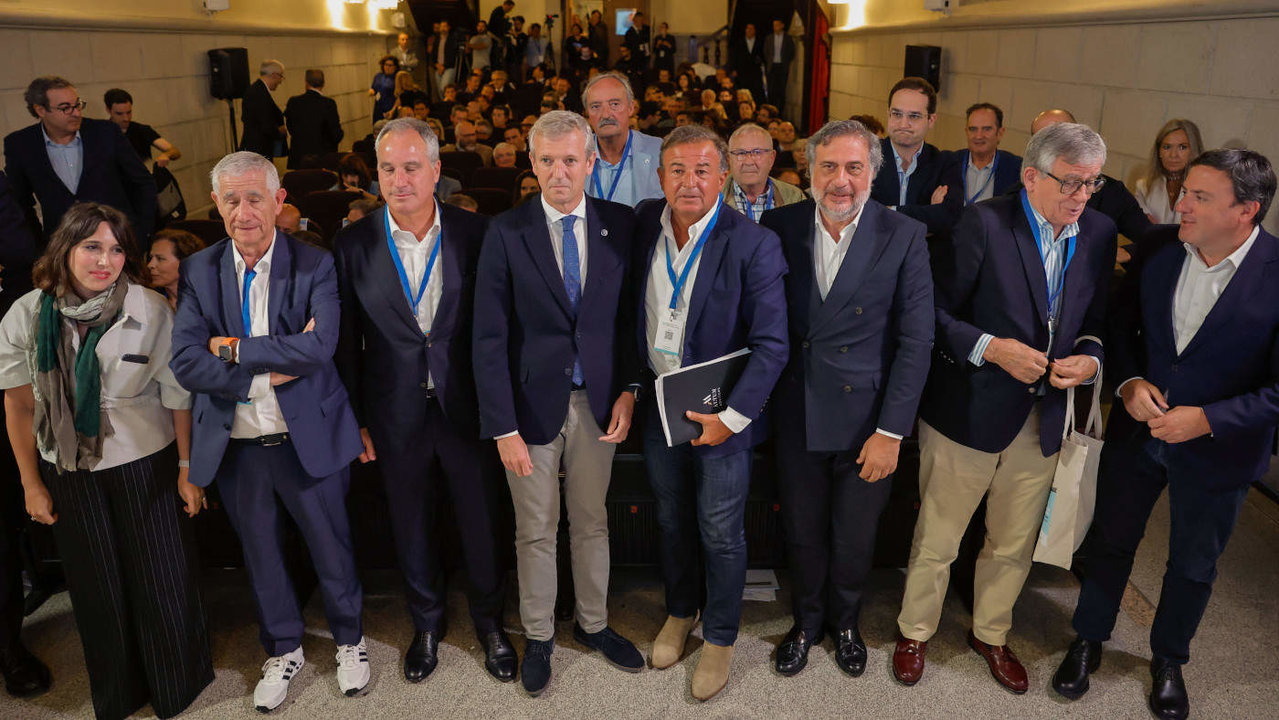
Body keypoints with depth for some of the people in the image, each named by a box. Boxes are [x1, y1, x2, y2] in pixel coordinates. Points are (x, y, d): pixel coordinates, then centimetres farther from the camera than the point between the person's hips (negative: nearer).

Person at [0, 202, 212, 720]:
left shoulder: (150, 310, -13)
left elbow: (177, 398, -8)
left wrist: (187, 471, -5)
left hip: (144, 463, -2)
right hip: (68, 470, 2)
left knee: (159, 576, 8)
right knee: (95, 584, 16)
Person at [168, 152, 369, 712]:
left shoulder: (315, 266, -9)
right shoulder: (198, 271, -1)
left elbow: (320, 347, -24)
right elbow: (185, 362, -11)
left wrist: (235, 349, -17)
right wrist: (270, 371, -20)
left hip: (307, 440, -3)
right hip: (235, 448, 3)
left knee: (331, 548, 13)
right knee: (259, 554, 20)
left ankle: (349, 641, 39)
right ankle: (283, 651, 43)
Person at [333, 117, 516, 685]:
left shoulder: (475, 234, -8)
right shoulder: (355, 244, -6)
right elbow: (347, 340, 0)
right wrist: (356, 419, 1)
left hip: (468, 409, -1)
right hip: (397, 417, 1)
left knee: (482, 524, 13)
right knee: (411, 529, 18)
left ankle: (489, 621, 39)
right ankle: (427, 622, 43)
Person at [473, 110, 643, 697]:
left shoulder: (619, 225, -2)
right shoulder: (505, 232, -10)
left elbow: (630, 314, 5)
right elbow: (489, 338, -10)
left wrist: (628, 389, -5)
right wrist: (503, 428, -13)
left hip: (597, 402, 2)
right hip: (533, 403, -2)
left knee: (592, 521, 18)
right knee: (535, 531, 13)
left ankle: (593, 624, 39)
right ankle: (538, 638, 34)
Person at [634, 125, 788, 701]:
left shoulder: (754, 245, -17)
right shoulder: (644, 223, -2)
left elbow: (771, 345, -16)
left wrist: (732, 416, -19)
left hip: (722, 416, -4)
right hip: (657, 408, 4)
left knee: (720, 534, 9)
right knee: (671, 521, 21)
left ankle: (720, 638, 32)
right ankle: (680, 612, 44)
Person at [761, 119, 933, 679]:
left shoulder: (904, 238, -9)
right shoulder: (779, 228, -4)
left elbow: (916, 342, -8)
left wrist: (891, 431, -11)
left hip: (866, 422, -1)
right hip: (797, 418, 1)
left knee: (855, 541, 16)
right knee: (803, 534, 18)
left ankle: (845, 622, 45)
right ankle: (807, 621, 45)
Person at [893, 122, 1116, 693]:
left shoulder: (1099, 233, 2)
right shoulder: (984, 223, -14)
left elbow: (1098, 319, 11)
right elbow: (935, 312, -12)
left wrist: (1090, 359, -8)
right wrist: (991, 348, -24)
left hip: (1043, 420, 5)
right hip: (968, 413, -5)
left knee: (1015, 545, 20)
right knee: (937, 540, 11)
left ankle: (991, 633, 44)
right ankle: (915, 632, 34)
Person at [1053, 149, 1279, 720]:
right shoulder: (1159, 247, -11)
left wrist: (1208, 418, -24)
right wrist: (1129, 381, -12)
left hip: (1218, 447, -2)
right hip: (1138, 427, 3)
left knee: (1193, 565, 19)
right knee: (1110, 540, 19)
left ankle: (1168, 659, 45)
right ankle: (1089, 641, 42)